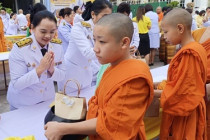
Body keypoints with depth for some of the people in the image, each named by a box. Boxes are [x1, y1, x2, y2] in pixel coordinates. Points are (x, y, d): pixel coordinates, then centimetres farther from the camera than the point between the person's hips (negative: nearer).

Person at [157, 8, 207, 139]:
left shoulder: (188, 53, -24)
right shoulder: (196, 48, 5)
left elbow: (179, 90, -22)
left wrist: (153, 92, -11)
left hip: (182, 113, -9)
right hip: (187, 110, 9)